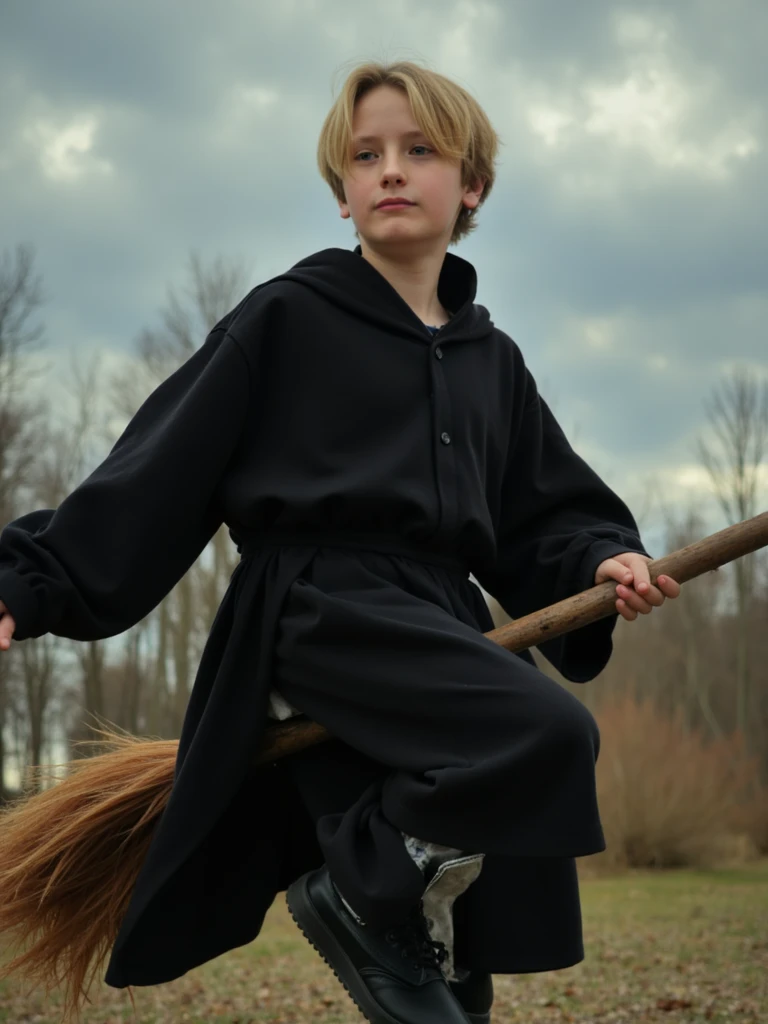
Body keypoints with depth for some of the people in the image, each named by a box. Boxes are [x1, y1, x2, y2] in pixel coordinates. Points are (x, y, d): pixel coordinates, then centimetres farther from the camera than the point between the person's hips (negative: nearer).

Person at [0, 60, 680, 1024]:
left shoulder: (492, 360, 19)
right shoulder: (289, 318, 3)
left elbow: (541, 519, 20)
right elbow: (163, 467, 1)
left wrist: (600, 562, -1)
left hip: (441, 623, 6)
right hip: (322, 609, -5)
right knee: (550, 733, -30)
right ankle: (363, 889, -11)